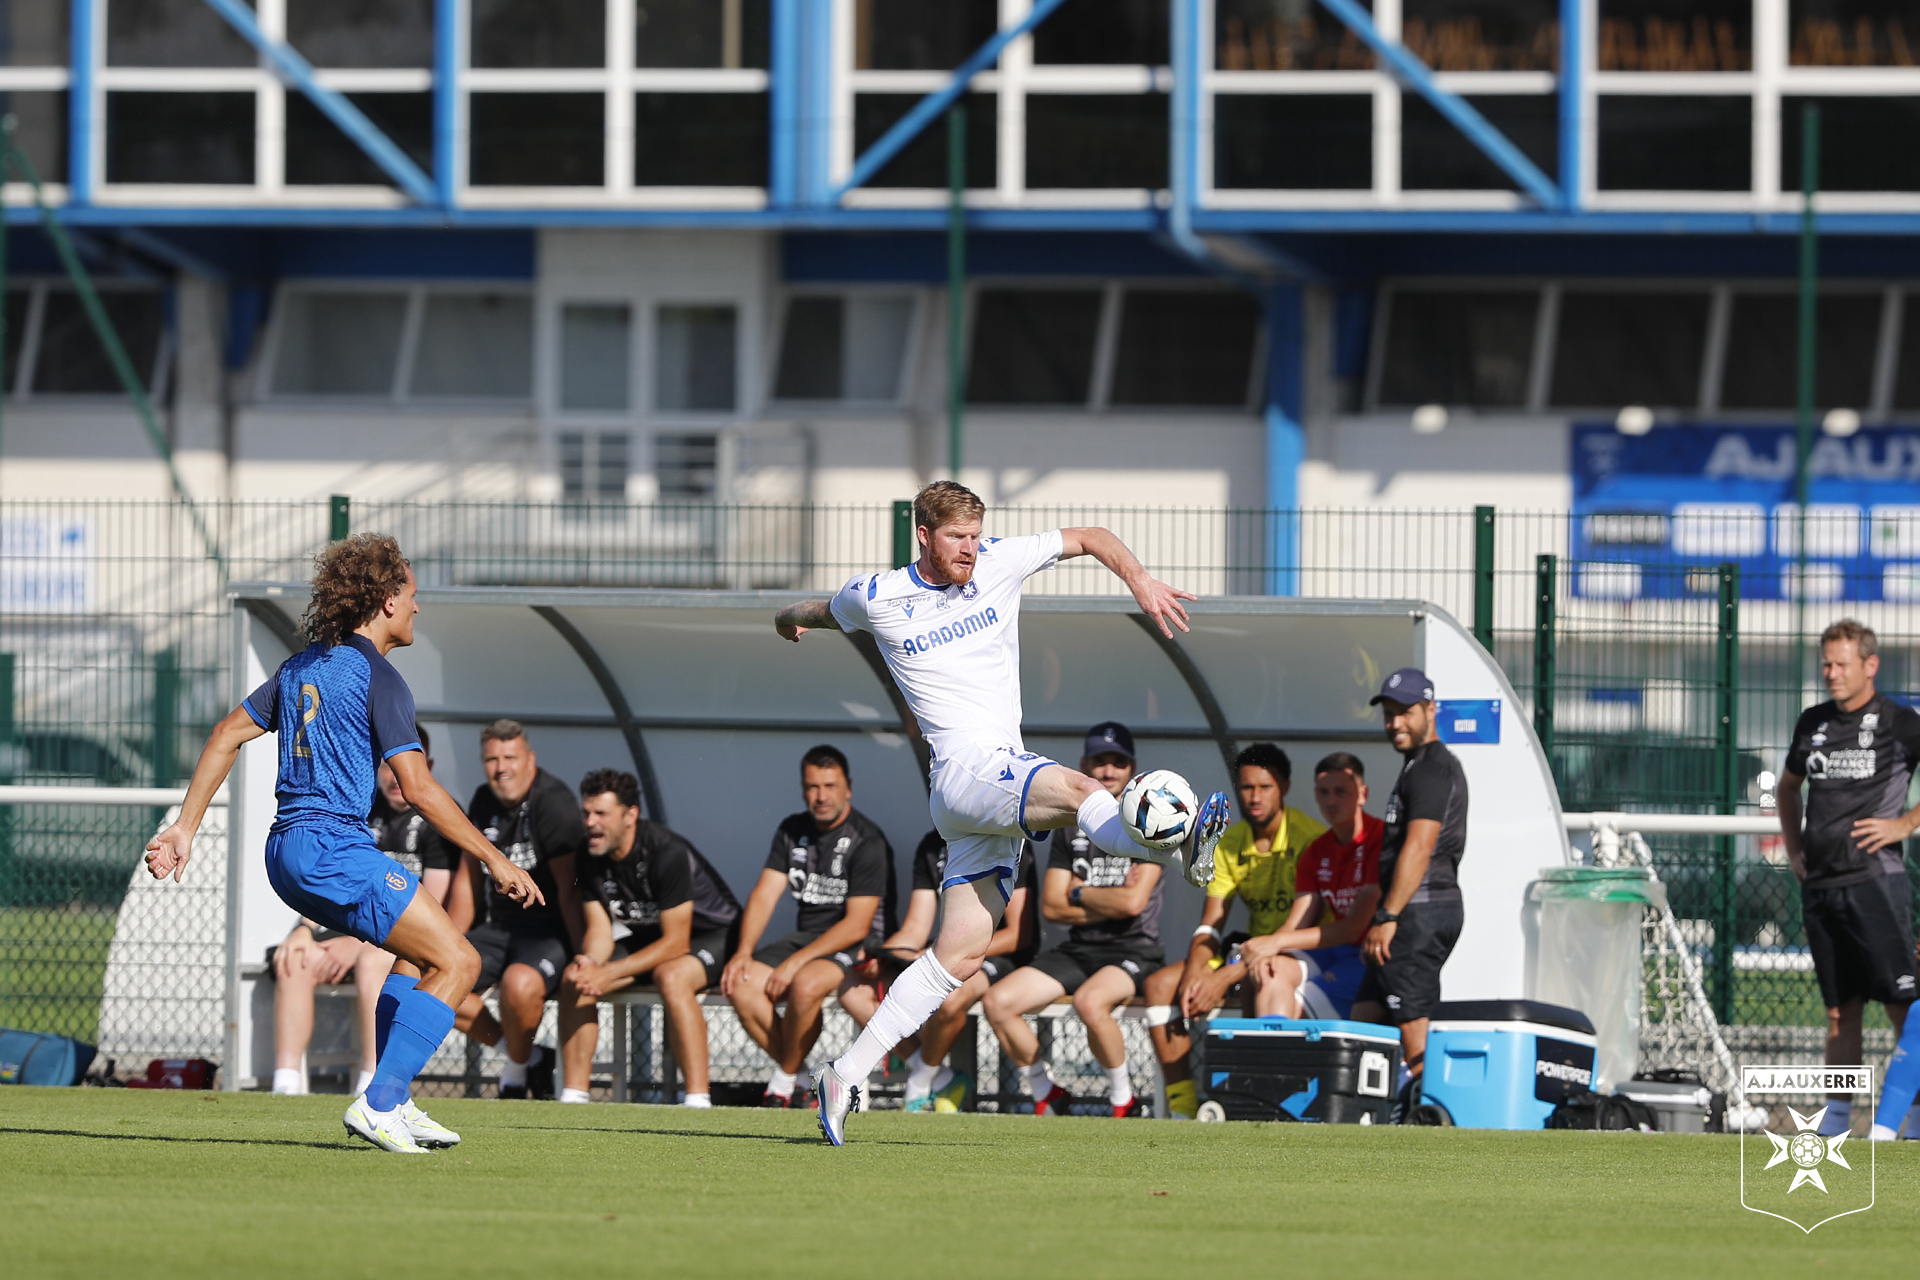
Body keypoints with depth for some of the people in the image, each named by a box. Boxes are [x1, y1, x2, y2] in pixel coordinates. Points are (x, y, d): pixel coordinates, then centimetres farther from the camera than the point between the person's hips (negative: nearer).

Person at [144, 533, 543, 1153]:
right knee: (457, 962, -7)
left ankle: (395, 1105, 16)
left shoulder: (301, 666, 16)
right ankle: (378, 1106, -14)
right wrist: (493, 860, -9)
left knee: (421, 947, 23)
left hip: (285, 852, 9)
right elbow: (417, 787, -15)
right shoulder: (376, 677, -10)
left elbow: (226, 736, 17)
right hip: (334, 851, -9)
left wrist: (183, 830, 19)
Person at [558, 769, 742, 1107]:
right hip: (649, 937, 7)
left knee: (671, 976, -39)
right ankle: (574, 1095, -12)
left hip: (712, 936, -7)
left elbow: (676, 942, -27)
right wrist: (589, 962, -28)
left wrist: (610, 974, -31)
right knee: (574, 978, -14)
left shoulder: (667, 853, -29)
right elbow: (600, 929, -4)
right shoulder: (589, 859, -8)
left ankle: (698, 1100, -40)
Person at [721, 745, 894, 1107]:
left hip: (855, 946, -6)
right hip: (803, 937, 6)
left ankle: (785, 1080, -16)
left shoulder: (867, 842, -11)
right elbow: (764, 896, 6)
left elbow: (856, 926, -16)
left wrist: (796, 962, -22)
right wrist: (743, 953, -11)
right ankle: (805, 1077, -9)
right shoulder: (792, 831, 10)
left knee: (805, 984, -37)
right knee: (741, 986, -20)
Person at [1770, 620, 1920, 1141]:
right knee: (1840, 1009, 10)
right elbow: (1789, 786, 30)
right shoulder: (1813, 723, 14)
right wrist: (1793, 845, 17)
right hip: (1819, 884, 6)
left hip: (1875, 879, -6)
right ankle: (1834, 1123, 13)